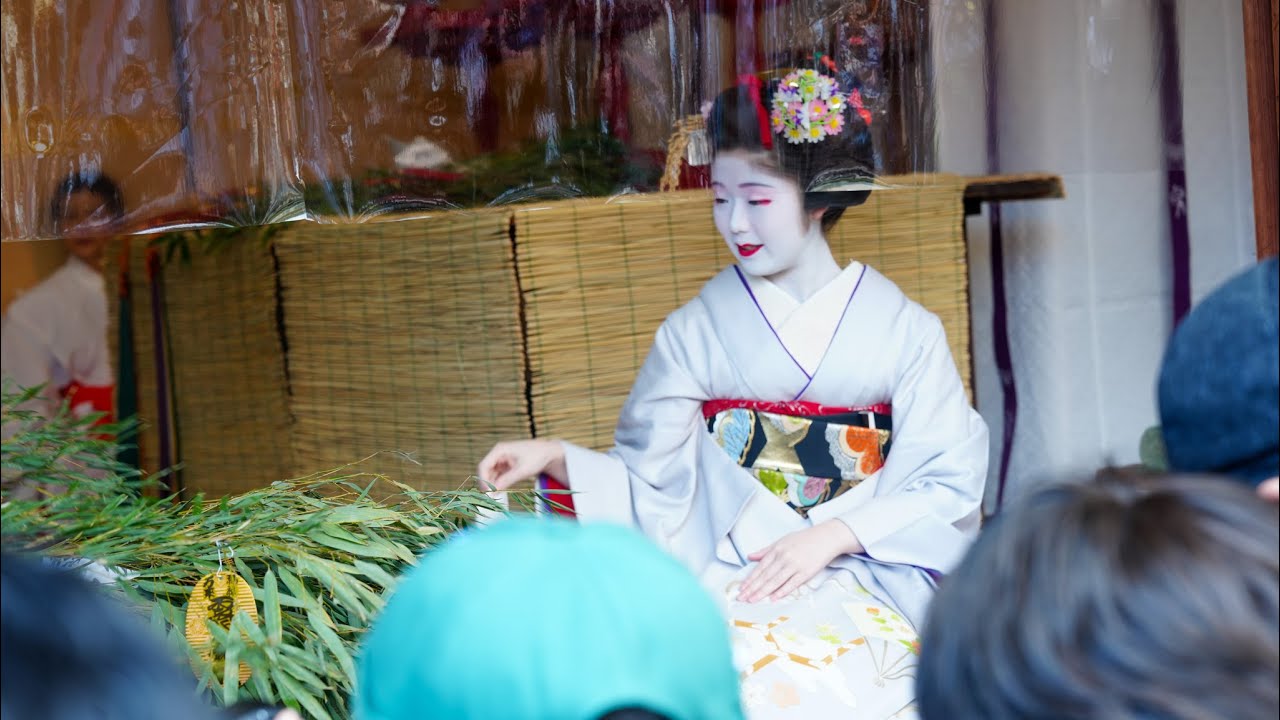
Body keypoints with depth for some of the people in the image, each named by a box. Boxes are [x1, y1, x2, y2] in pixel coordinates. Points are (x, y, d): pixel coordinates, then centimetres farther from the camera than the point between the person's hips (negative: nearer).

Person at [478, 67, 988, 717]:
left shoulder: (904, 332, 6)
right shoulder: (694, 333, 9)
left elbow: (947, 484, 3)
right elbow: (651, 487, 7)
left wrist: (835, 534, -10)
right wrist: (556, 458, -10)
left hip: (866, 577, 0)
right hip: (724, 578, 1)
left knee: (832, 662, -34)